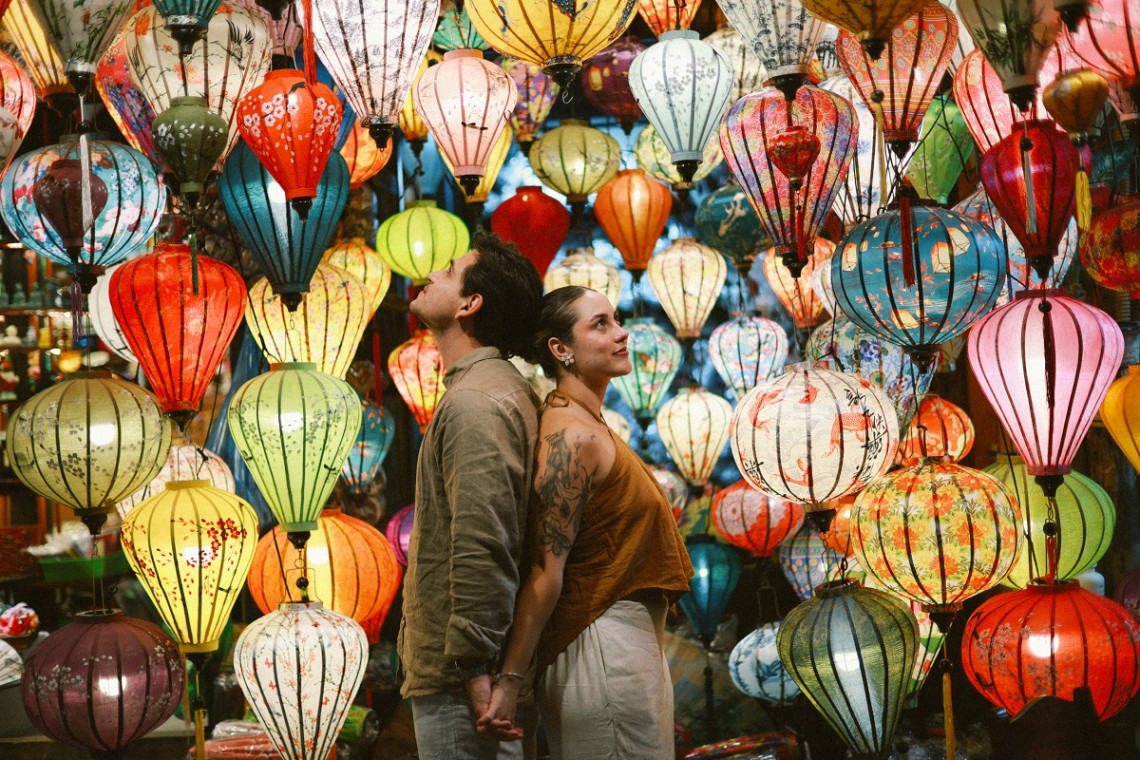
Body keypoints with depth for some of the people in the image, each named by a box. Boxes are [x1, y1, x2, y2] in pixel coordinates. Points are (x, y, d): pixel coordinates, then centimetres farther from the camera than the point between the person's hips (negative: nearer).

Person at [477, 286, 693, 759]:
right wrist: (510, 681, -23)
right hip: (605, 647, -10)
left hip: (631, 644, 10)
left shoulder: (588, 427, 15)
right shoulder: (573, 435, -16)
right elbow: (545, 569, -21)